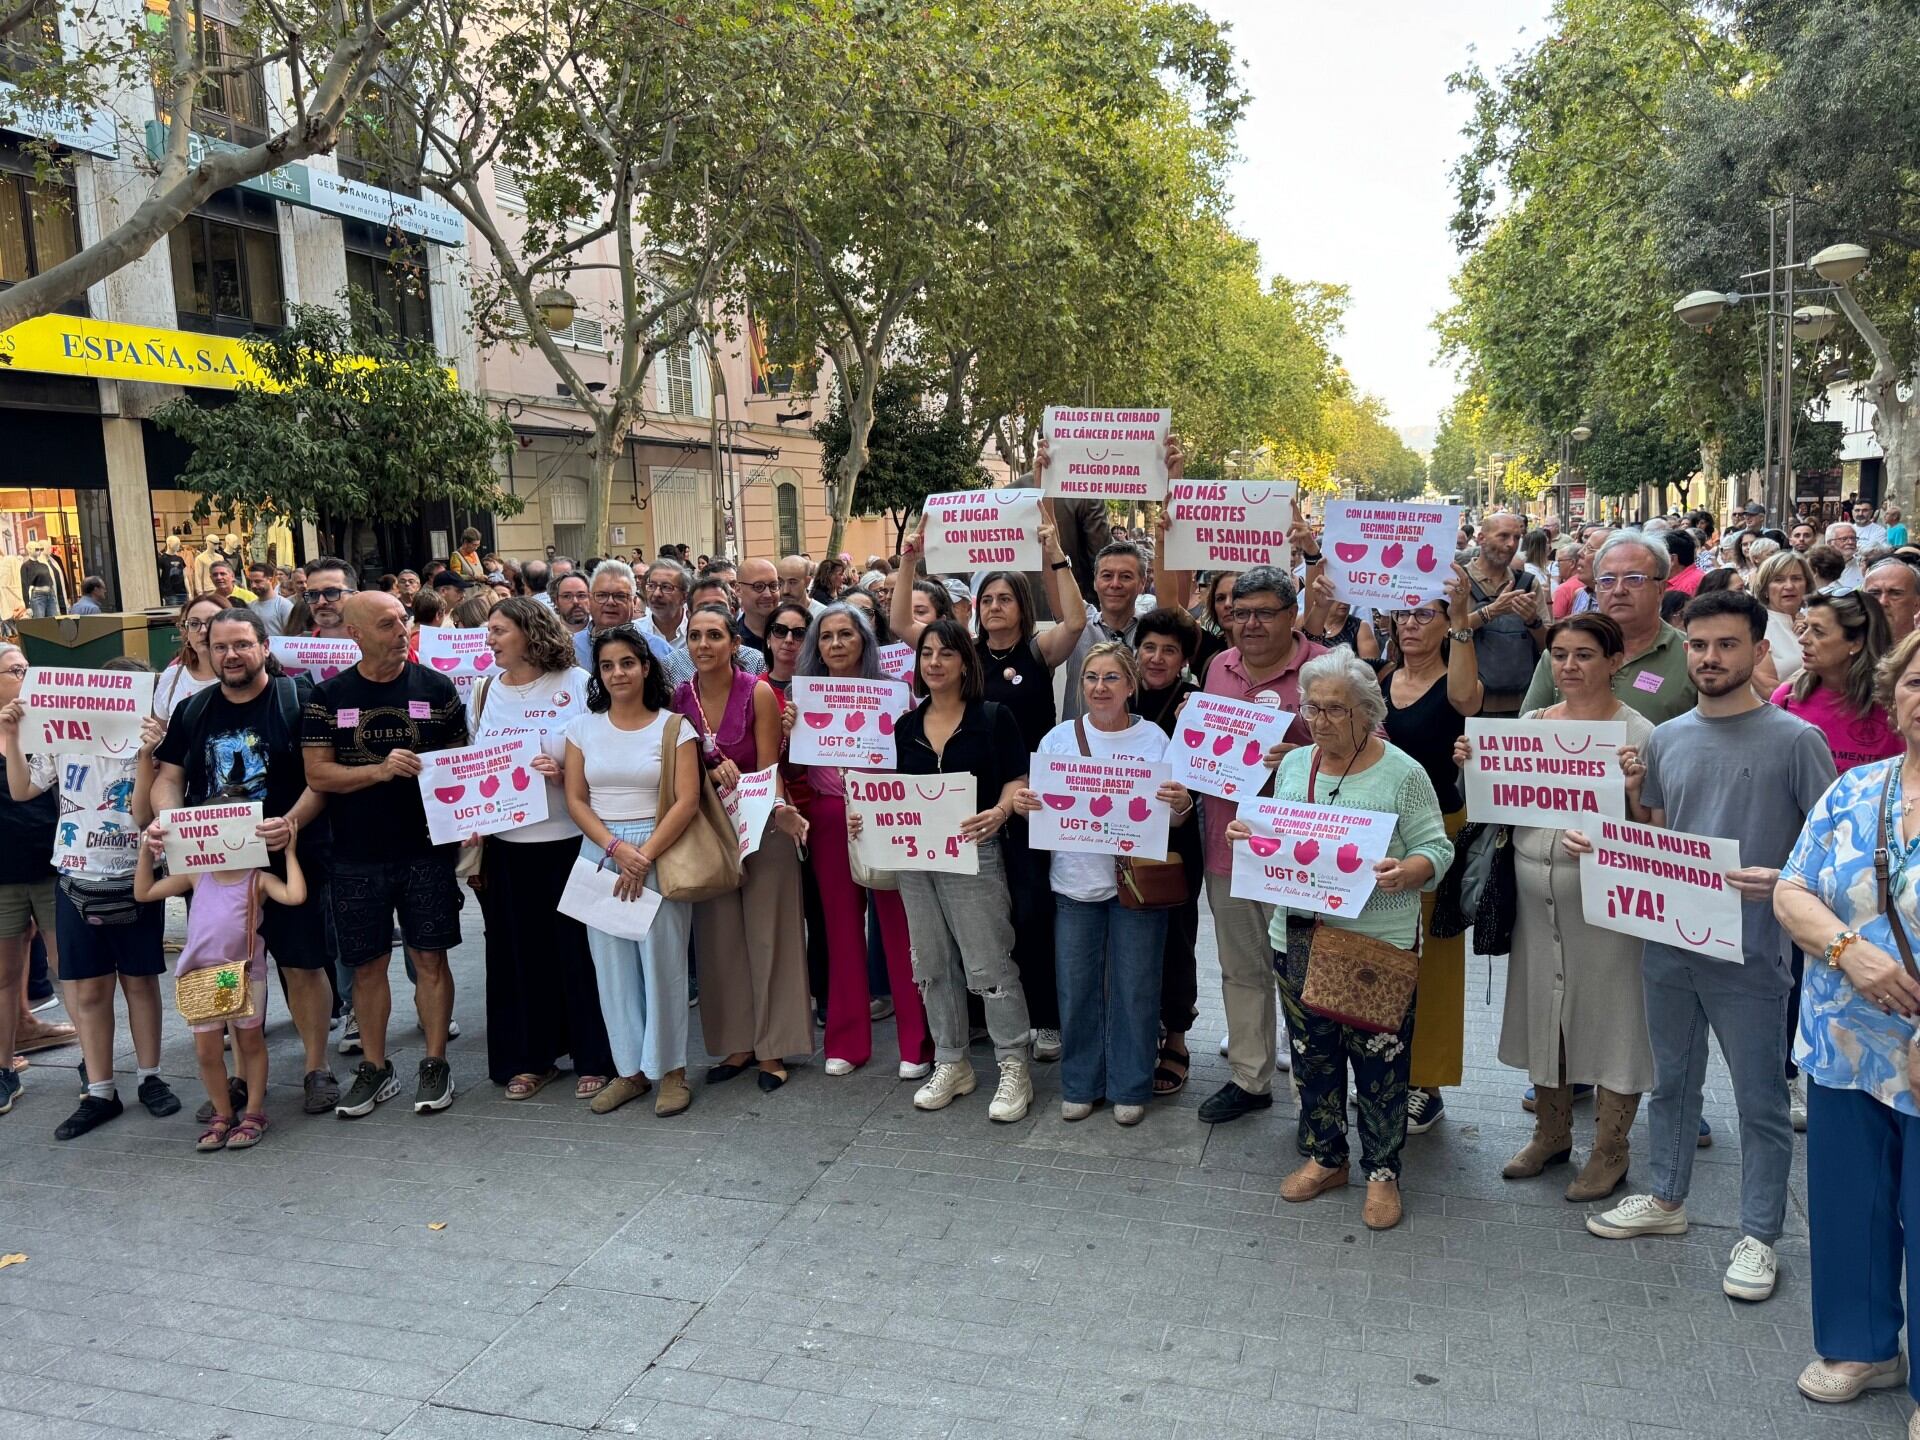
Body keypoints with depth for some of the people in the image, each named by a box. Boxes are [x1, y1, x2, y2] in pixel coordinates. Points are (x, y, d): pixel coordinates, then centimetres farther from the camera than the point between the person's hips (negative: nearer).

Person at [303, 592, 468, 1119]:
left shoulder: (437, 688, 1)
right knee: (368, 965, 9)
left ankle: (435, 1065, 15)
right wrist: (381, 769, -20)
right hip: (357, 856, 1)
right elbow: (317, 774, -4)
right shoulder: (328, 697, 1)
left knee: (430, 957, 3)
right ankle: (374, 1068, 23)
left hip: (427, 848, -1)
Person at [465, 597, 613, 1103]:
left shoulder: (576, 684, -4)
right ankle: (530, 1059, 23)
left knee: (577, 947, 3)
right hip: (503, 842, 4)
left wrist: (565, 771, -20)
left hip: (569, 837, -4)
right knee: (517, 949, 10)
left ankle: (594, 1059, 15)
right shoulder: (484, 690, 9)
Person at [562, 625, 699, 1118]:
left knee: (662, 962, -1)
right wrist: (615, 847, -10)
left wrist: (645, 856, -14)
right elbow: (575, 800, 4)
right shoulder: (583, 727, 8)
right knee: (612, 965, 6)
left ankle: (670, 1068, 13)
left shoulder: (673, 726, -2)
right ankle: (630, 1068, 18)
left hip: (660, 853, -3)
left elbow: (687, 801, -8)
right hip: (599, 854, 3)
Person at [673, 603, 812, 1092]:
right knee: (719, 938, 9)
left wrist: (780, 809, -30)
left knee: (768, 935, 2)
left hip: (761, 826, -4)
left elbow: (769, 769, -11)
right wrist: (713, 775, -16)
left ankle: (773, 1048, 13)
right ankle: (737, 1043, 22)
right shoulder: (679, 698, -1)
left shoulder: (759, 694, -11)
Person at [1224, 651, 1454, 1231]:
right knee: (1312, 1053, 15)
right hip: (1300, 938, 5)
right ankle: (1325, 1158, 32)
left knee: (1379, 1060, 4)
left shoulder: (1401, 774, -8)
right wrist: (1248, 835, -4)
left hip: (1378, 943, -5)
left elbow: (1436, 849, -7)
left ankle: (1382, 1172, 22)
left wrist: (1404, 873, -27)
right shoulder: (1293, 764, 8)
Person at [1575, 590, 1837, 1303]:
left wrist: (1783, 881, -26)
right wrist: (1596, 842, -3)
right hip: (1669, 944, 5)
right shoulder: (1666, 738, 6)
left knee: (1760, 1100, 8)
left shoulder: (1795, 740, -9)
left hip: (1750, 952, -5)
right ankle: (1666, 1199, 37)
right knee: (1671, 1081, 20)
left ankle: (1759, 1235, 23)